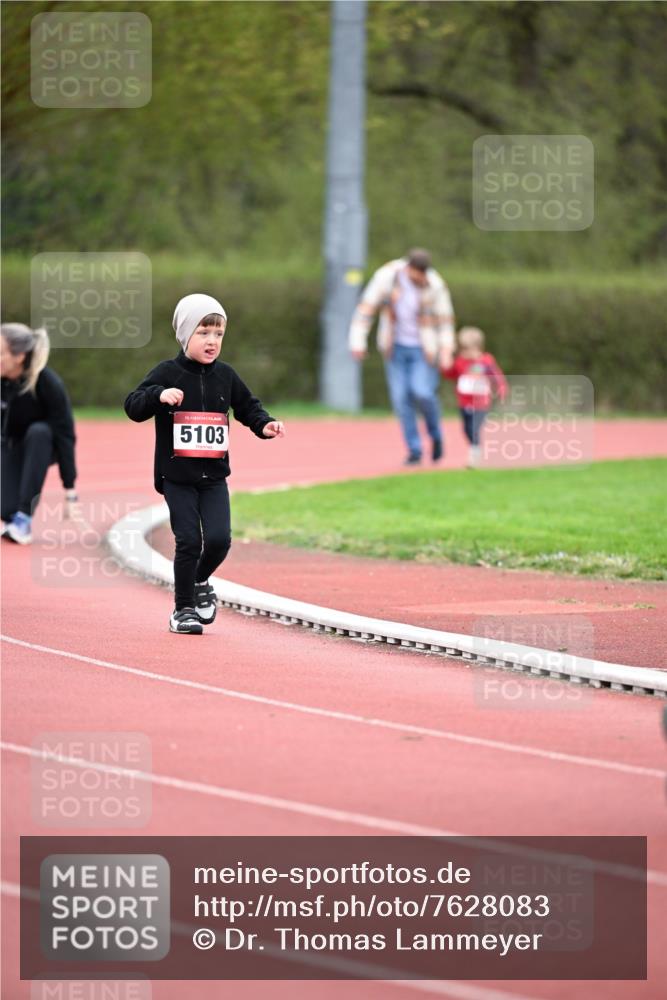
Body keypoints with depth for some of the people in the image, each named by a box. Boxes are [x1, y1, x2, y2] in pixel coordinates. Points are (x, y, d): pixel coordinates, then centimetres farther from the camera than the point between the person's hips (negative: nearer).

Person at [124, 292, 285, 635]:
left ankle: (200, 582, 23)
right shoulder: (168, 373, -6)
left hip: (214, 477, 3)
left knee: (219, 539, -8)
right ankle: (183, 609, 7)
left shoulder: (225, 376, 6)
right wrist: (159, 395, -30)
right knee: (189, 541, -8)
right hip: (177, 476, -3)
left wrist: (265, 425, -2)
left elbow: (248, 407, 18)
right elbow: (133, 407, -11)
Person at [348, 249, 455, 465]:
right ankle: (414, 451, 5)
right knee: (401, 397, -4)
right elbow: (366, 308, -11)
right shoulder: (386, 277, -14)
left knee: (422, 393, -18)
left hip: (423, 349, -2)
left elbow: (445, 320, -6)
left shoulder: (435, 286, -15)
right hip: (396, 347, 2)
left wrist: (446, 348, -17)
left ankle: (435, 434, 10)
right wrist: (358, 341, -15)